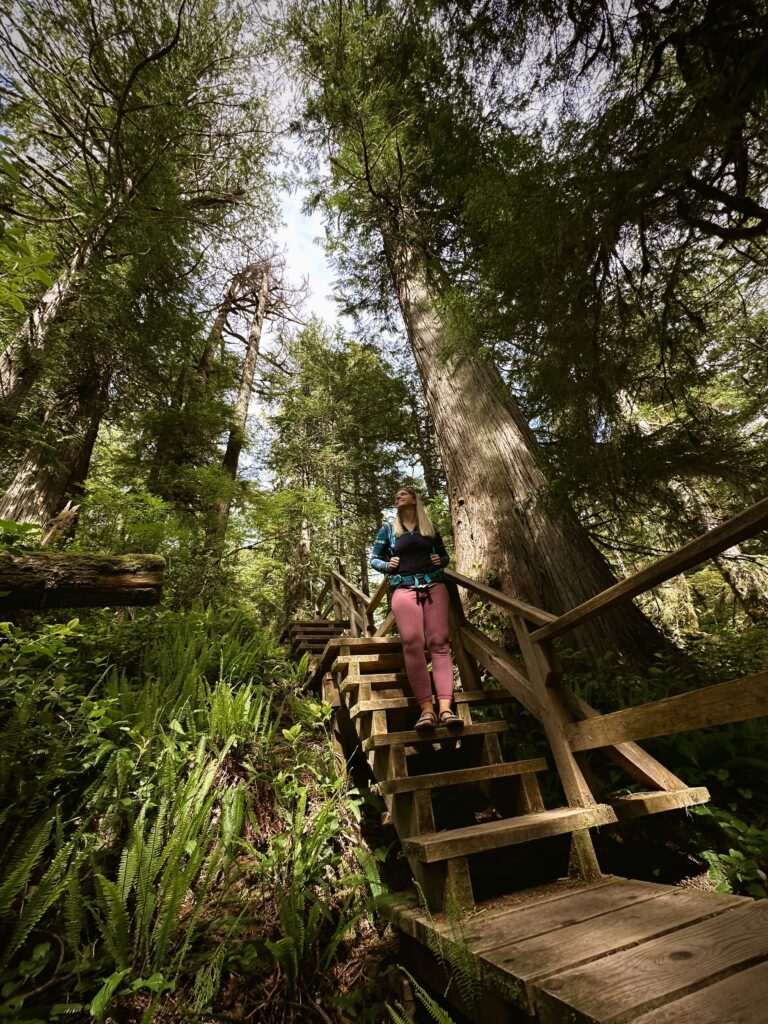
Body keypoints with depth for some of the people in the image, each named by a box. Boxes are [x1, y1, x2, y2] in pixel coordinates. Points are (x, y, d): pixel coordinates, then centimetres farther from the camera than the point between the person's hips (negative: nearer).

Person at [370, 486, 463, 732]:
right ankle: (426, 709, -14)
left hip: (434, 586, 1)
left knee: (439, 642, -11)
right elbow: (374, 560, 19)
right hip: (404, 589, -1)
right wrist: (387, 565, -2)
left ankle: (445, 707, -15)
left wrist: (440, 561, 2)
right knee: (412, 644, -17)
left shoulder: (430, 527, 19)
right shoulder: (388, 530, 15)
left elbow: (444, 555, 25)